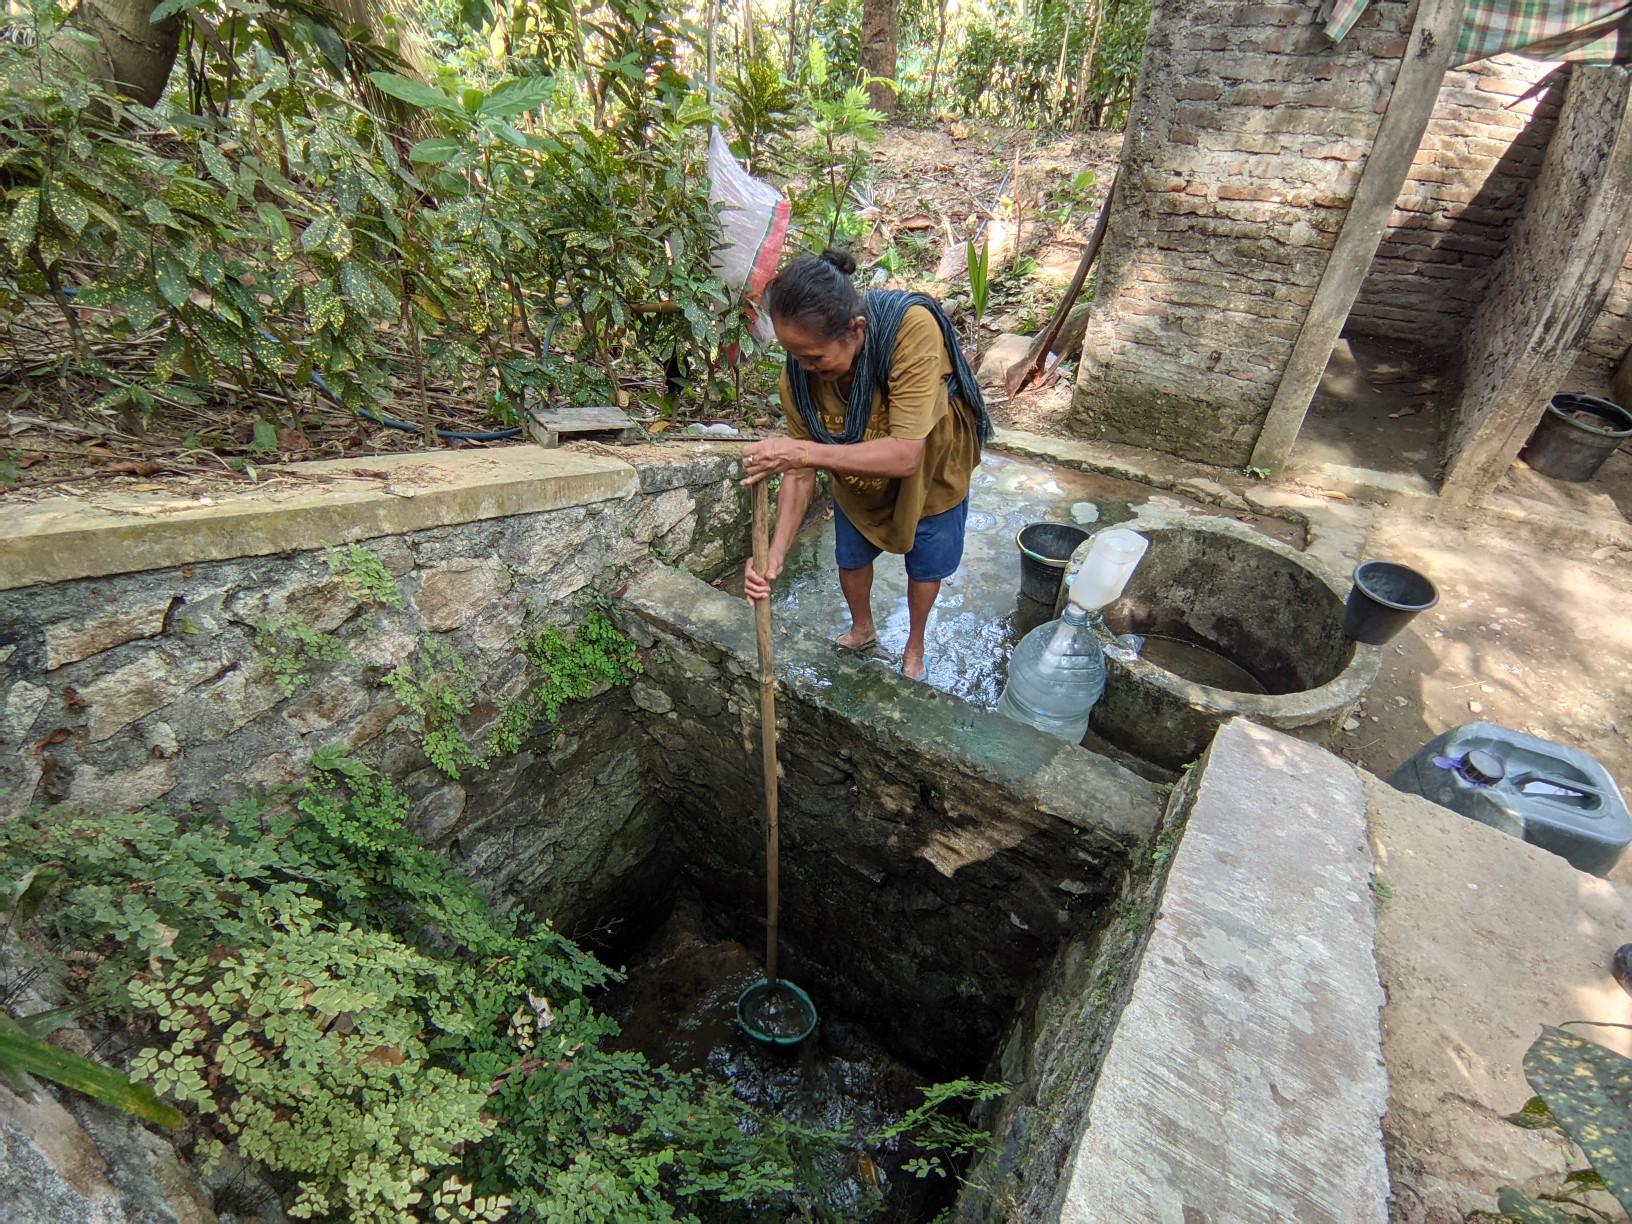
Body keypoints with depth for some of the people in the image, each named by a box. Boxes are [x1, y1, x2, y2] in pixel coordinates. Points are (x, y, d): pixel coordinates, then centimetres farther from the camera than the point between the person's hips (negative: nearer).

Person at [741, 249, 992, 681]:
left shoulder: (912, 327, -41)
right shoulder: (798, 374, -27)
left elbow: (905, 456, -43)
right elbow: (799, 475, -21)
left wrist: (806, 450, -49)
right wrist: (774, 556, -31)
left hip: (930, 472, -3)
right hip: (857, 479, 3)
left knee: (925, 567, 17)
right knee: (851, 559, 20)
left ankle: (915, 646, 46)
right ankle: (862, 629, 52)